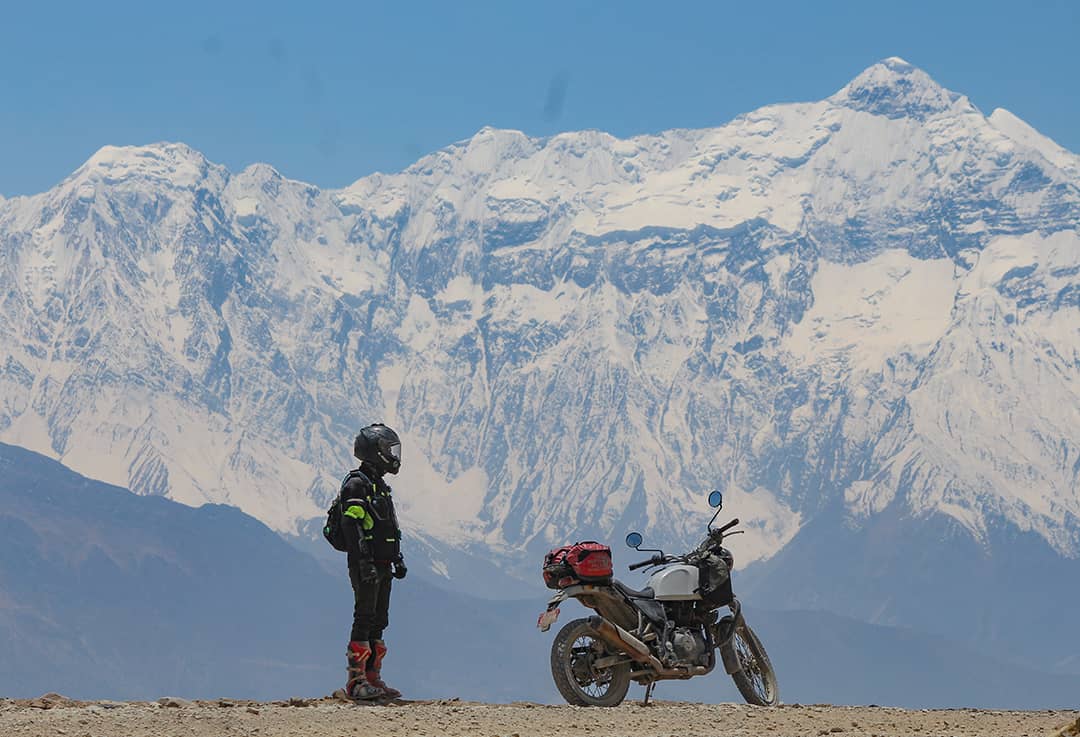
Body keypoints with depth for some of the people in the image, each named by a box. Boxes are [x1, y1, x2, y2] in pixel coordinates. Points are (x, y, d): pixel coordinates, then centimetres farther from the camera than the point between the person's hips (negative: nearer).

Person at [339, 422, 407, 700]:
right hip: (366, 566, -10)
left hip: (382, 566, 10)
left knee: (378, 623, 10)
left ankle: (373, 678, 14)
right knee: (364, 620, -10)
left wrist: (397, 560, 23)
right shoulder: (357, 484, -11)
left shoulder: (381, 486, 20)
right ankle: (356, 681, -9)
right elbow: (351, 526, -20)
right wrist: (365, 563, -26)